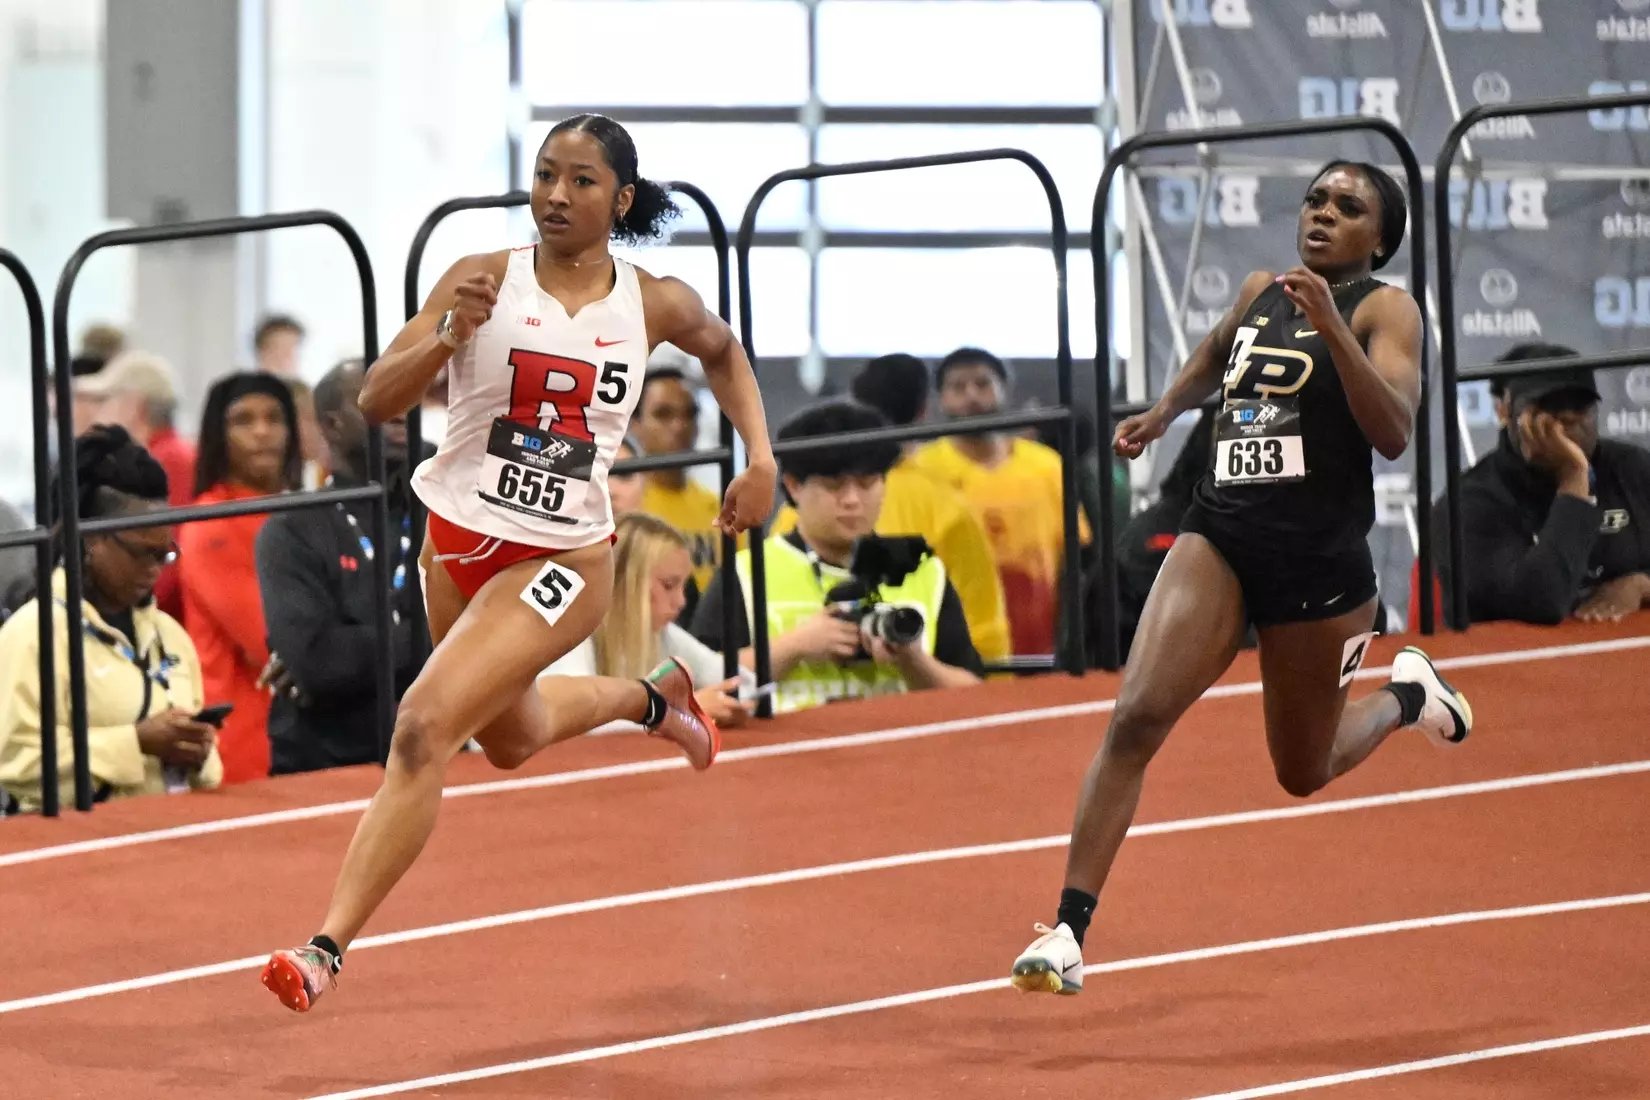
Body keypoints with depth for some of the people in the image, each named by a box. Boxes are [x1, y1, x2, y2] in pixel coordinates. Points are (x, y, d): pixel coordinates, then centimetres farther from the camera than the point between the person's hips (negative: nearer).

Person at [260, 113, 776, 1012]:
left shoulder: (656, 305, -6)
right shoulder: (483, 281, -10)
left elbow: (722, 349, 19)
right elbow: (376, 401, -17)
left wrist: (760, 456, 7)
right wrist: (447, 337, -34)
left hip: (562, 559, -3)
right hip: (456, 539, 3)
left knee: (423, 730, -21)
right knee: (510, 741, 27)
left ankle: (328, 946, -20)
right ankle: (652, 698, 59)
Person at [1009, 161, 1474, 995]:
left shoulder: (1384, 310, -5)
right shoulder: (1260, 291, 10)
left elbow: (1393, 433, -21)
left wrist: (1330, 325, -28)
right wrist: (1162, 415, 18)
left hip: (1318, 558, -3)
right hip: (1220, 535, 3)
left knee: (1302, 773, 13)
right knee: (1137, 715, -18)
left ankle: (1405, 693, 46)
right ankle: (1068, 931, -20)